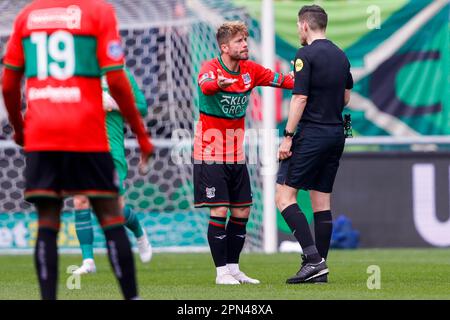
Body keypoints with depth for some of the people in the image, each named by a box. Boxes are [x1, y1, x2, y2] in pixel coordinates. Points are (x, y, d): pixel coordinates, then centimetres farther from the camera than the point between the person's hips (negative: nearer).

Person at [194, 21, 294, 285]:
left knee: (242, 212, 6)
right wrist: (218, 84, -61)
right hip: (210, 153, -6)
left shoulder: (250, 70, 3)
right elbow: (205, 85, -37)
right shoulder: (211, 68, -16)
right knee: (219, 211, -9)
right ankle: (222, 272, -1)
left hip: (237, 154, 6)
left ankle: (233, 268, 17)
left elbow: (278, 79, 2)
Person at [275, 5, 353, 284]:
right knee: (322, 202, 9)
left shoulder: (306, 55, -11)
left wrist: (288, 136, -14)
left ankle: (313, 259, -16)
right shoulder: (341, 56, 12)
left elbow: (300, 98, -16)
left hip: (311, 134, -8)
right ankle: (319, 269, 7)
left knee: (285, 196, -5)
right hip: (336, 133, 8)